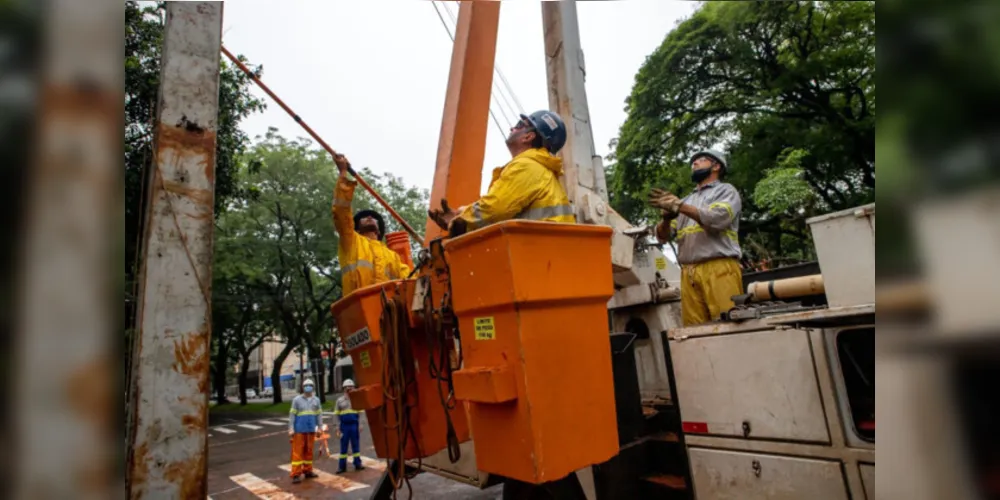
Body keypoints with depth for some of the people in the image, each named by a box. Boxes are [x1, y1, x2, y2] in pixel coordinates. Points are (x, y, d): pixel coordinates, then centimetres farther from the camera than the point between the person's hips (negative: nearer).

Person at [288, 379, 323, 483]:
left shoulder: (316, 400, 8)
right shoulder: (297, 399, -1)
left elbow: (319, 414, 8)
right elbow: (292, 414, -3)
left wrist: (320, 427, 3)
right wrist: (291, 429, -10)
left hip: (311, 430, 4)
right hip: (299, 430, -4)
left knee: (309, 450, 9)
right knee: (298, 451, -3)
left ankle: (308, 471, 19)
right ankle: (296, 474, 1)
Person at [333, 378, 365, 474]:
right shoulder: (340, 400, 3)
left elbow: (359, 413, 8)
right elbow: (337, 415, 4)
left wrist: (360, 425, 1)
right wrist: (338, 428, 0)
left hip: (354, 425, 1)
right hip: (344, 426, -1)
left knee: (356, 445, 7)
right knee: (343, 446, 5)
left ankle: (357, 464, 16)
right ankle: (342, 466, 12)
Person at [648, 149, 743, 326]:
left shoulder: (726, 191, 14)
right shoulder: (687, 200, 27)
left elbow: (716, 220, -8)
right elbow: (663, 236, 17)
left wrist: (679, 206, -12)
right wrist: (667, 217, -4)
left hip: (720, 269, -4)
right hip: (689, 273, 4)